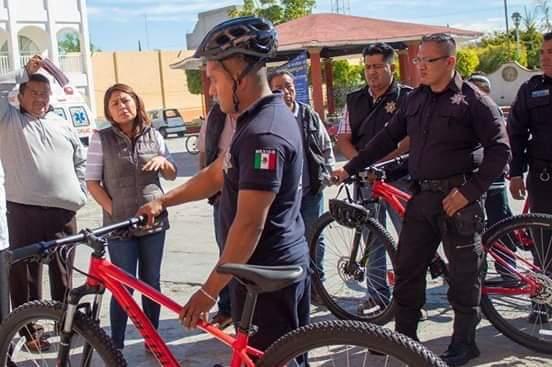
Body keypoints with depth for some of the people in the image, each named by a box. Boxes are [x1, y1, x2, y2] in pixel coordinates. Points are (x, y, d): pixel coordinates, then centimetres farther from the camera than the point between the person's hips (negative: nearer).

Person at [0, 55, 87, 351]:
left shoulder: (62, 125, 16)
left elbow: (80, 159, 23)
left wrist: (79, 191, 12)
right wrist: (24, 72, -4)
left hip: (64, 211, 4)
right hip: (24, 210, -3)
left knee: (62, 272, 12)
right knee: (25, 273, 1)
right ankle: (28, 331, 10)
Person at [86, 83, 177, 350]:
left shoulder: (153, 135, 5)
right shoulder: (101, 138, -4)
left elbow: (172, 175, 13)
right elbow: (92, 182, -2)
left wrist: (163, 161, -9)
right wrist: (114, 211, -10)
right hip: (119, 225, -3)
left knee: (151, 283, 11)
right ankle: (116, 345, 12)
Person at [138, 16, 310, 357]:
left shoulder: (263, 134, -25)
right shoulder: (259, 119, 9)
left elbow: (249, 226, -26)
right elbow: (217, 174, 17)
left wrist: (209, 291, -20)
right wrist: (163, 201, 11)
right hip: (279, 266, 10)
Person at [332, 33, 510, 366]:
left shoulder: (474, 100, -7)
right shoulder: (416, 99, 11)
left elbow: (500, 150, -11)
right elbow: (388, 138, 16)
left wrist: (470, 191, -17)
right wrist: (350, 168, 12)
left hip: (459, 198, -6)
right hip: (423, 195, 6)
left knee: (464, 273, 4)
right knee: (407, 268, 9)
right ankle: (404, 337, 21)